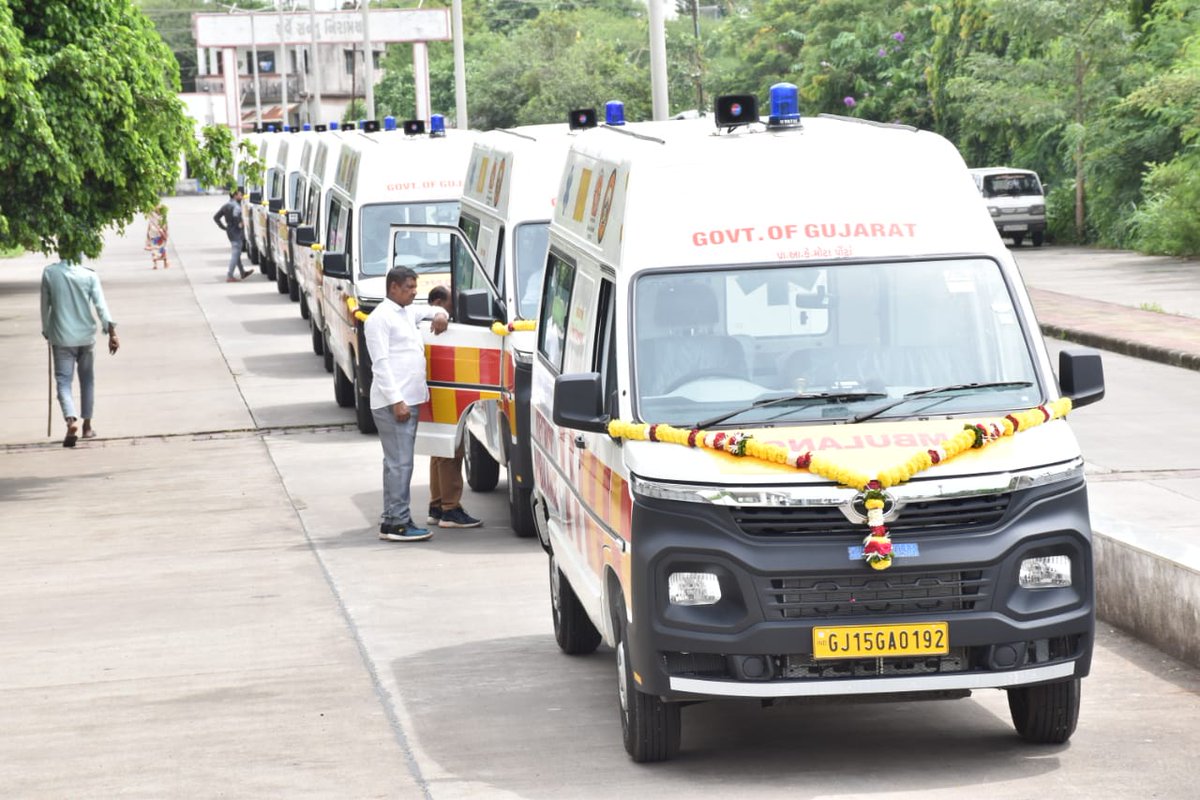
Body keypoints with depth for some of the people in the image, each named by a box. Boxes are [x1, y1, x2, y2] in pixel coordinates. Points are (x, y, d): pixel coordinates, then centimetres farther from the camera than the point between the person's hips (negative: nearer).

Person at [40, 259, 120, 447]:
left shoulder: (49, 273, -5)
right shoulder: (90, 276, -6)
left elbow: (45, 305, 3)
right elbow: (101, 305, -13)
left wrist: (46, 331, 16)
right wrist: (111, 332, -15)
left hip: (61, 338, -1)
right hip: (86, 336, 1)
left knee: (63, 381, -1)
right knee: (87, 381, 17)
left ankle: (71, 420, -26)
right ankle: (87, 426, 23)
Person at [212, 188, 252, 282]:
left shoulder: (226, 206, 10)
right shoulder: (236, 206, -16)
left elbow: (216, 217, 12)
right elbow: (235, 215, -35)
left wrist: (223, 227, 10)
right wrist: (239, 224, -18)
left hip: (229, 231, 9)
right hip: (236, 232, -9)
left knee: (236, 253, 20)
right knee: (235, 254, -5)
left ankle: (243, 273, 33)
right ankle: (229, 276, -8)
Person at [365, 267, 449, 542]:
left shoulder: (407, 313, 18)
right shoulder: (380, 318, -9)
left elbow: (430, 310, 38)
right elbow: (381, 363, -15)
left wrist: (440, 315, 12)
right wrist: (396, 400, -21)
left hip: (409, 400, 9)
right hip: (393, 403, -9)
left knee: (398, 462, 11)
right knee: (399, 463, -11)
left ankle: (392, 519, 15)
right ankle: (396, 523, -12)